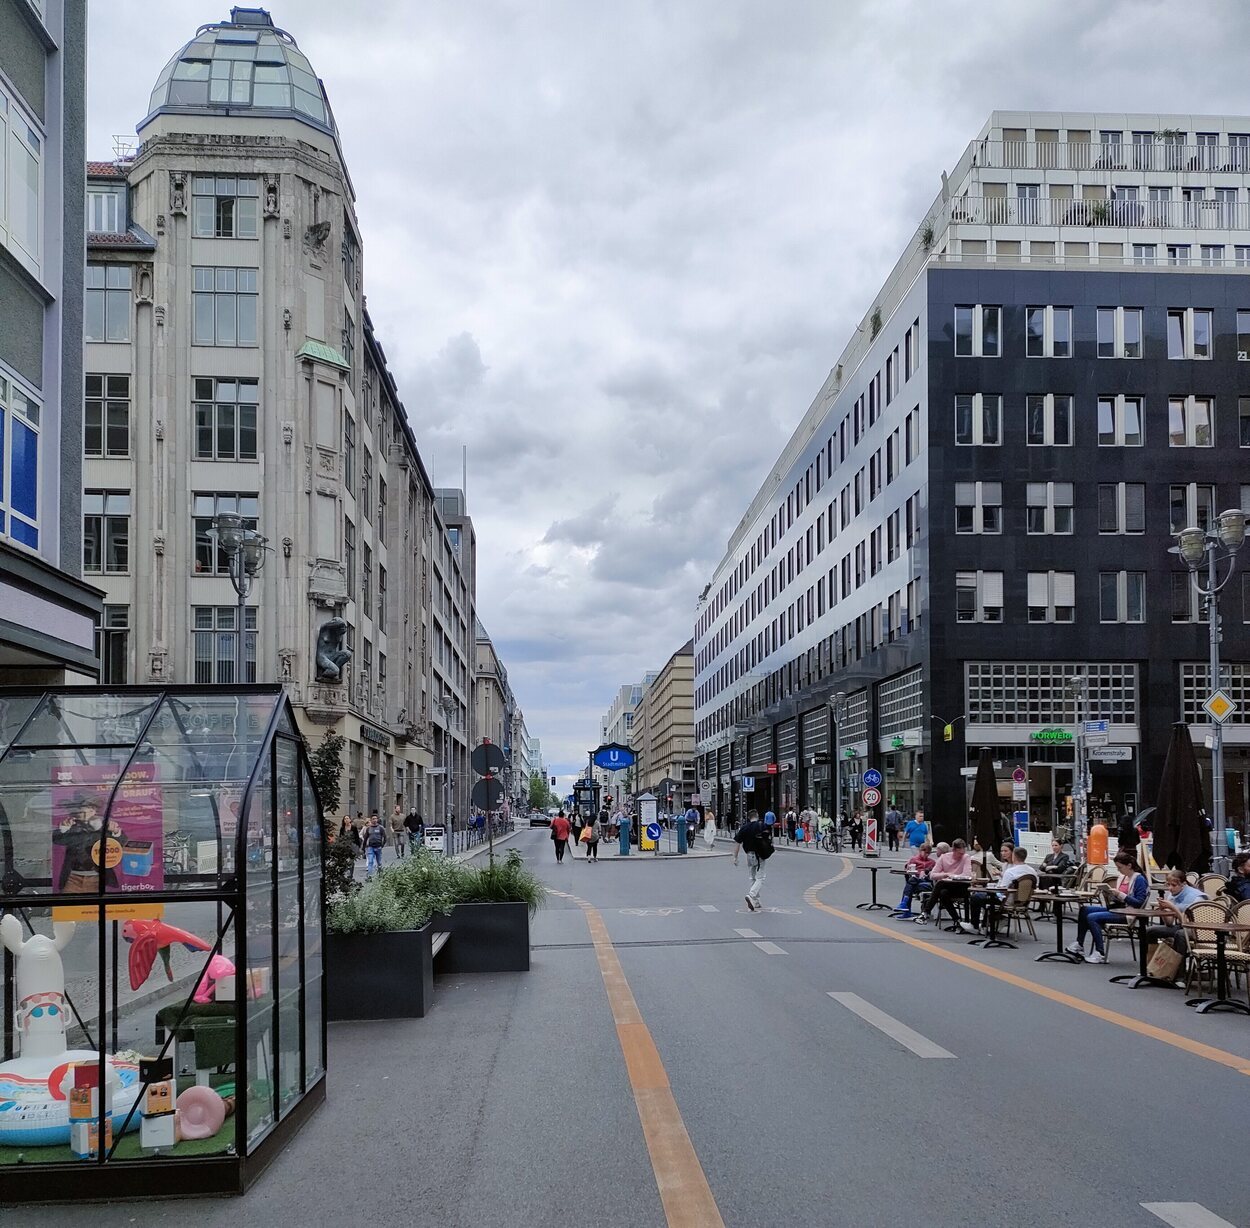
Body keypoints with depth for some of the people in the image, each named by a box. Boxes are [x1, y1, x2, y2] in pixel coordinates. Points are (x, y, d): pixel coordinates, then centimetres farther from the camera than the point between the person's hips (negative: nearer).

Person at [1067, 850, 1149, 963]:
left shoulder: (1139, 879, -11)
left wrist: (1120, 894, -23)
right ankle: (1079, 944, 4)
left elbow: (1139, 903, -18)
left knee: (1092, 917, -23)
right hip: (1116, 908, 9)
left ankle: (1101, 953, -21)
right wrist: (1110, 893, -1)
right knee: (1084, 909, 1)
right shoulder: (1122, 877, 14)